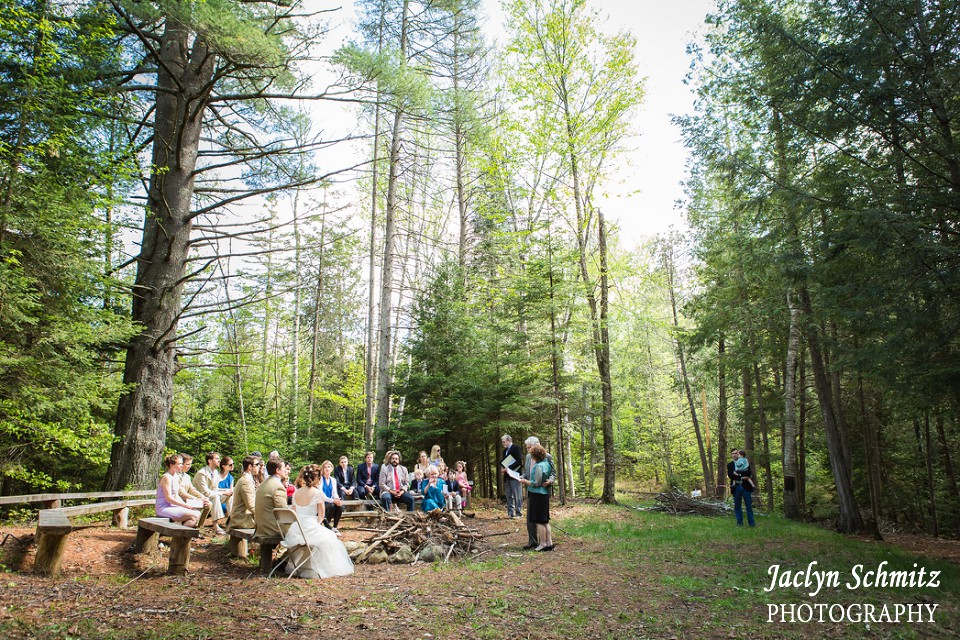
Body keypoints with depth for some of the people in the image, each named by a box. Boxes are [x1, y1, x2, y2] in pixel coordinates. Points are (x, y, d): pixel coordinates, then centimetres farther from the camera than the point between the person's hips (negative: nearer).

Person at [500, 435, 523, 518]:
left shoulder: (516, 448, -7)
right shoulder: (505, 450, 19)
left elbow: (519, 461, -16)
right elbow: (502, 461, 22)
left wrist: (508, 468, -20)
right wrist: (502, 468, 0)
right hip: (507, 475, 8)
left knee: (517, 495, -4)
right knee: (509, 495, 10)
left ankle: (518, 513, 1)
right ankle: (510, 513, 16)